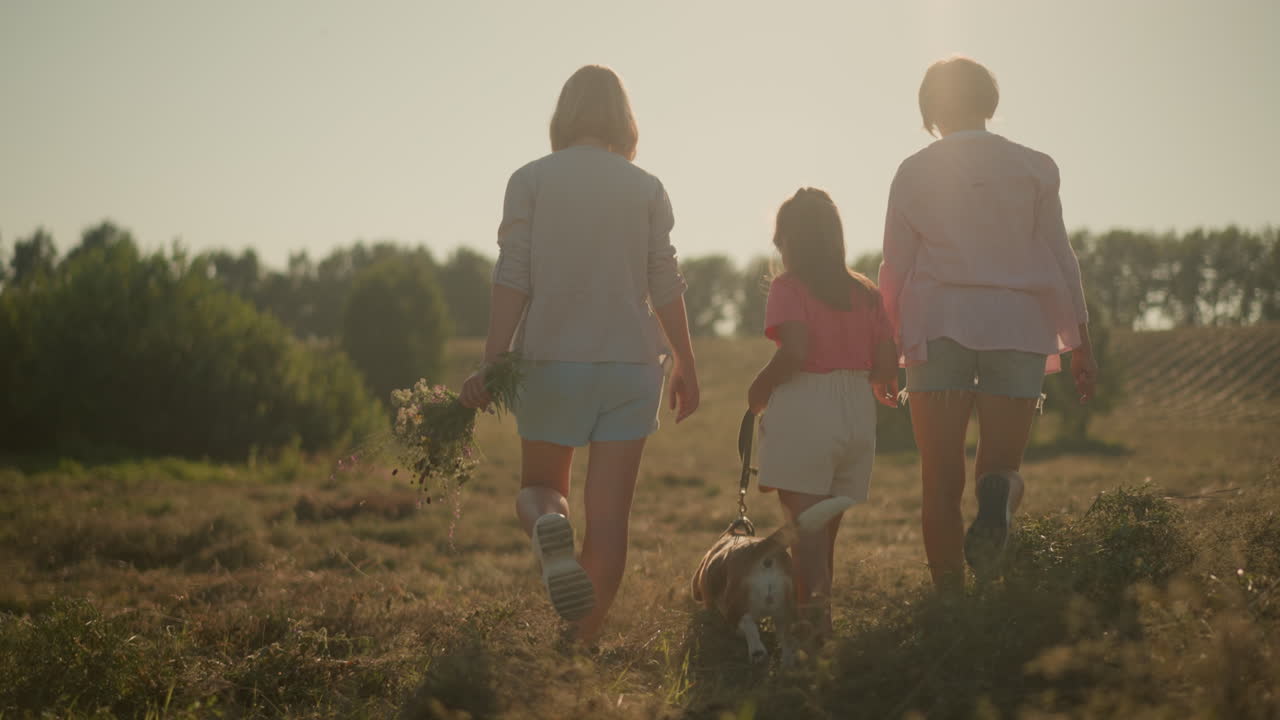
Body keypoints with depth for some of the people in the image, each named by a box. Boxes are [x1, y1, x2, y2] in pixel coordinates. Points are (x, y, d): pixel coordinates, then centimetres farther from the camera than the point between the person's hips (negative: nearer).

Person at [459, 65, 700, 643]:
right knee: (609, 517, 5)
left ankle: (548, 524, -19)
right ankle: (581, 644, 1)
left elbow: (513, 276, -7)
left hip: (551, 357, -1)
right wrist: (686, 365, 14)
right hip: (631, 359, 1)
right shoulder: (647, 189, 4)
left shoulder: (530, 180, 0)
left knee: (540, 486, 16)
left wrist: (492, 362, -6)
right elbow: (664, 285, 4)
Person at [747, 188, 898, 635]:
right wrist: (878, 385, 27)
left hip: (804, 409, -6)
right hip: (858, 414, 6)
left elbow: (796, 351, -21)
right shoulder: (866, 291, 9)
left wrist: (760, 387, -5)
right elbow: (887, 362, 5)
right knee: (827, 523, 16)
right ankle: (815, 608, 26)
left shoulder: (788, 287, -7)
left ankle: (816, 609, -23)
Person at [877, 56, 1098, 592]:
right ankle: (998, 499, -27)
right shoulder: (1033, 167, 5)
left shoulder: (914, 172, 6)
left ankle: (949, 594, -2)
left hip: (938, 325, 0)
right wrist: (1080, 343, 9)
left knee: (941, 480, 5)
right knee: (1002, 463, 8)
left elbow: (895, 268, 6)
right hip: (1016, 325, 0)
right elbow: (1058, 258, 5)